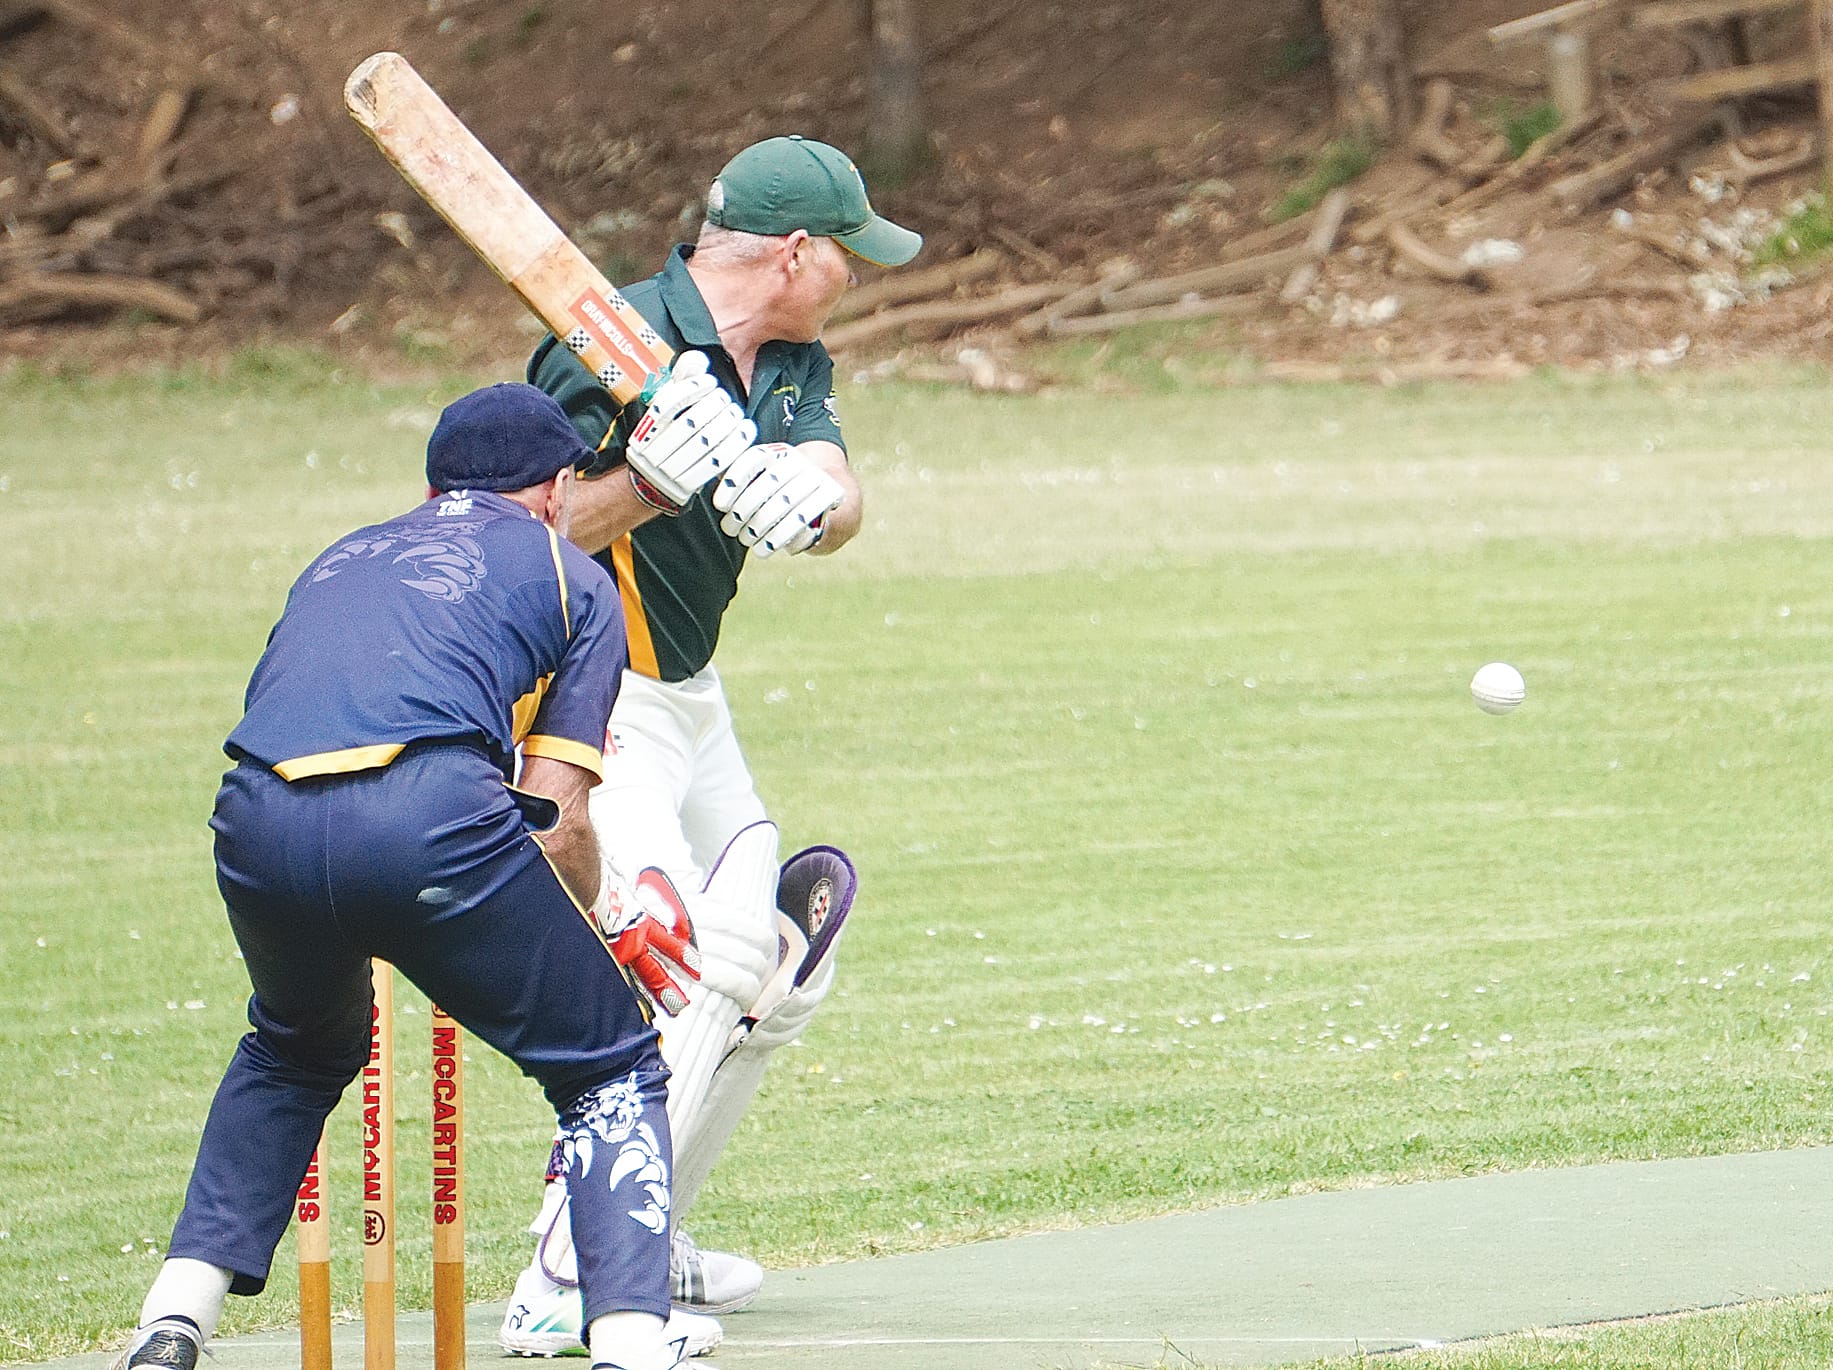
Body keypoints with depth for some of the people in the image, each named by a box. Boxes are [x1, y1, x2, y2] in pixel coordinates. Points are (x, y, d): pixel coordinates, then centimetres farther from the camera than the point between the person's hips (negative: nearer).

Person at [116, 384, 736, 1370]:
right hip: (430, 817, -5)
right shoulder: (570, 576, 23)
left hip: (260, 825, 5)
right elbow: (557, 814, 13)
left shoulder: (340, 559, 37)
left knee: (294, 1052, 35)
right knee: (611, 1066, 14)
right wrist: (605, 930, 32)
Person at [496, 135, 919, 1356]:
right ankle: (566, 1285, -24)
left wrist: (795, 491, -34)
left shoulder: (794, 365, 6)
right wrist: (654, 478, -39)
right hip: (581, 699, -10)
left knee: (782, 972, 15)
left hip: (688, 696, 10)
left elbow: (838, 509, -11)